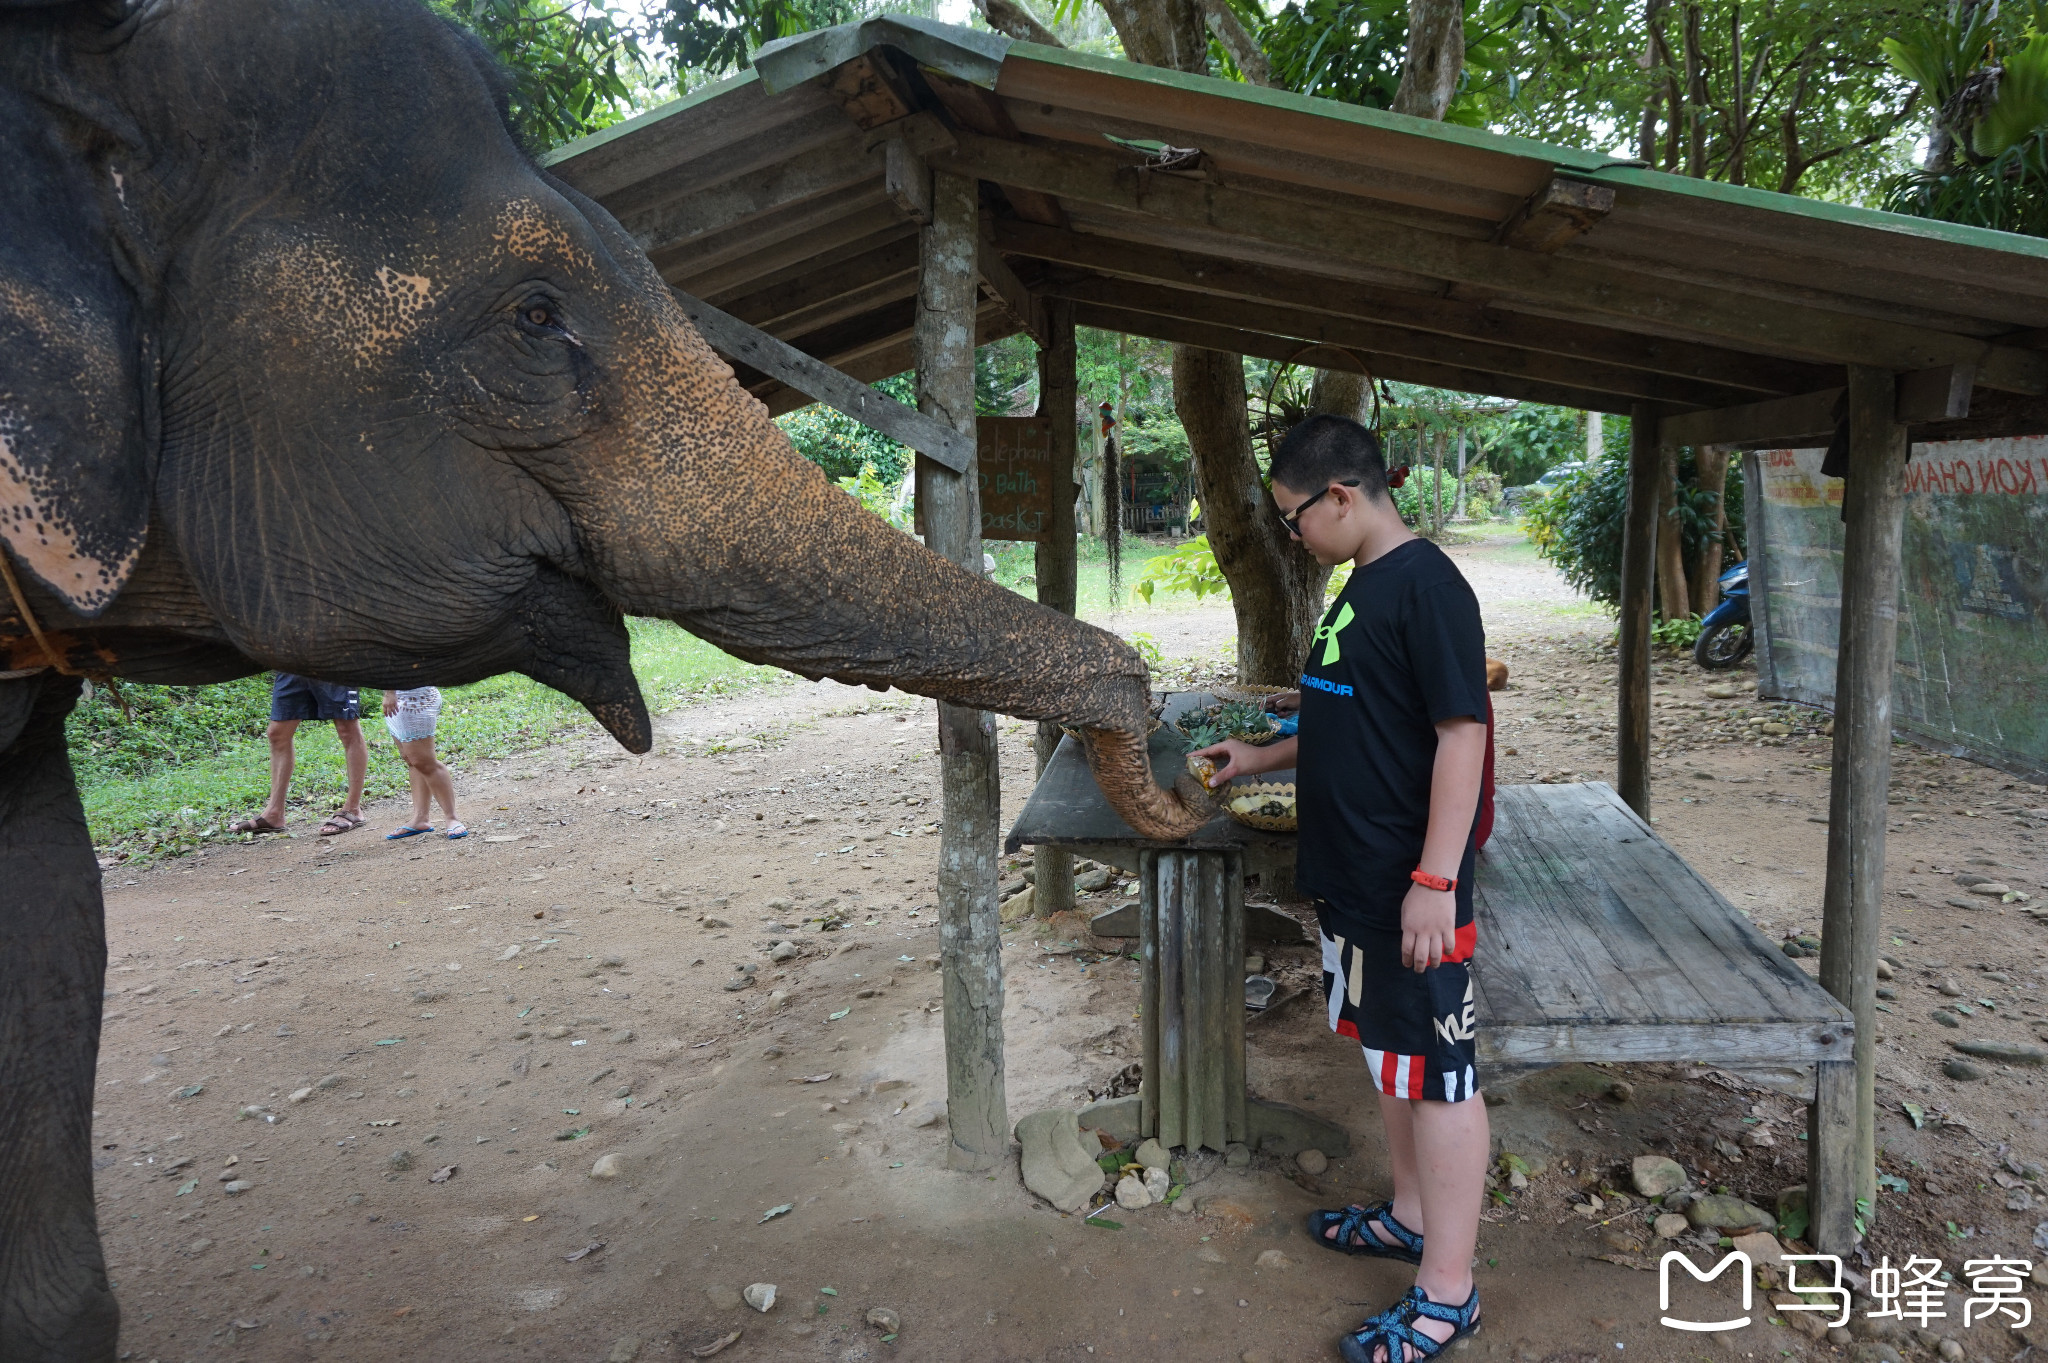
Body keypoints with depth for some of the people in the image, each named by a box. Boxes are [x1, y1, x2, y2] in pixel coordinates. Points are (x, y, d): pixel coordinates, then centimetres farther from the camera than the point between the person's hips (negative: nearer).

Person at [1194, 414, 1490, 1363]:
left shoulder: (1426, 585, -17)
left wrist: (1435, 880, -23)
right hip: (1354, 878, 9)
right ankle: (1412, 1216, 40)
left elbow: (1462, 732, -21)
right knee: (1387, 1050, 21)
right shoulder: (1358, 589, 12)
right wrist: (1263, 759, 22)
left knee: (1436, 1071, 3)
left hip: (1412, 891, -9)